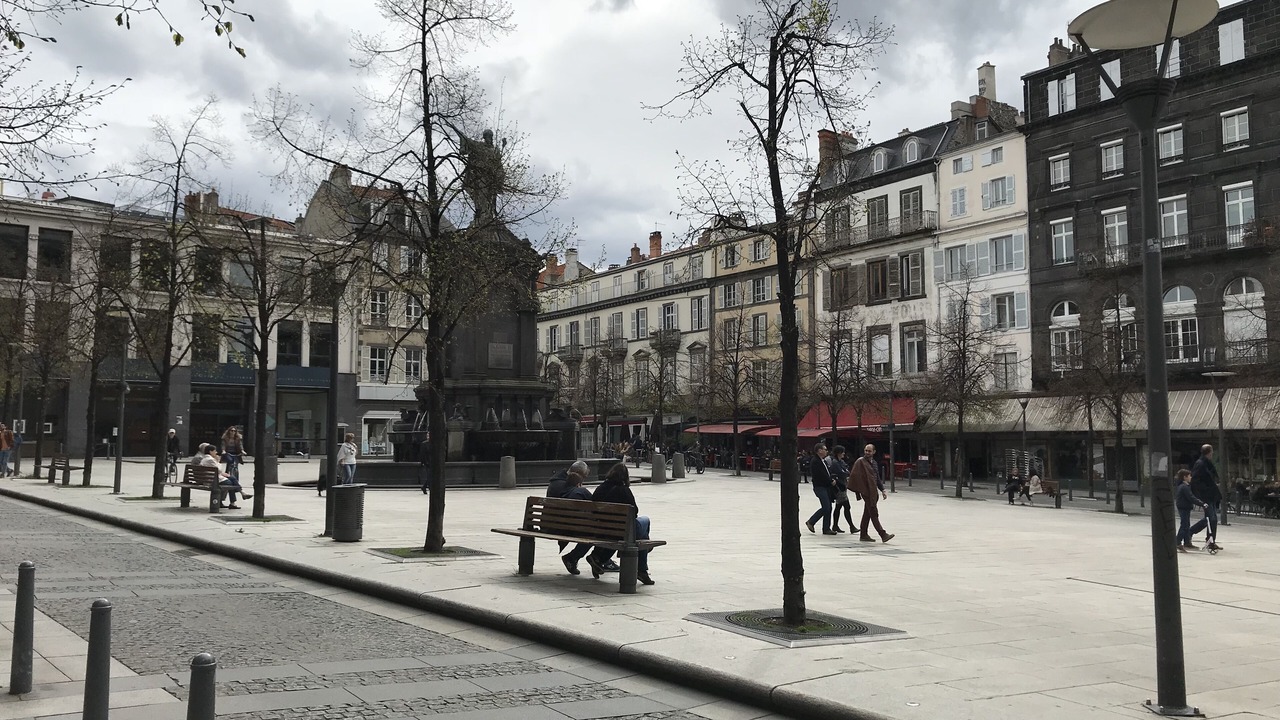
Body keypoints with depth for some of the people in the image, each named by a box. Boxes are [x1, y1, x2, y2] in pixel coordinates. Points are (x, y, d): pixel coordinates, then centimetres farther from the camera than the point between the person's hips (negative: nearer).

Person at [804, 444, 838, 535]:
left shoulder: (824, 461, 18)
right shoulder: (815, 462, -13)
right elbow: (821, 475, -18)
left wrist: (833, 479, 0)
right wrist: (831, 481, -9)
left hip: (827, 487, 9)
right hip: (820, 487, -9)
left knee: (828, 508, 7)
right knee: (826, 508, -13)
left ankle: (826, 528, 12)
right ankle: (811, 522, 2)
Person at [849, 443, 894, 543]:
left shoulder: (874, 463, 17)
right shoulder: (860, 462, -7)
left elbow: (877, 478, 23)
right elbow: (854, 475, -11)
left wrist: (882, 490, 18)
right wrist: (858, 489, -14)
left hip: (874, 492, 8)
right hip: (866, 491, -8)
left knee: (867, 514, 12)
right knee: (874, 514, -9)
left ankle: (863, 535, 18)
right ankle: (883, 535, -11)